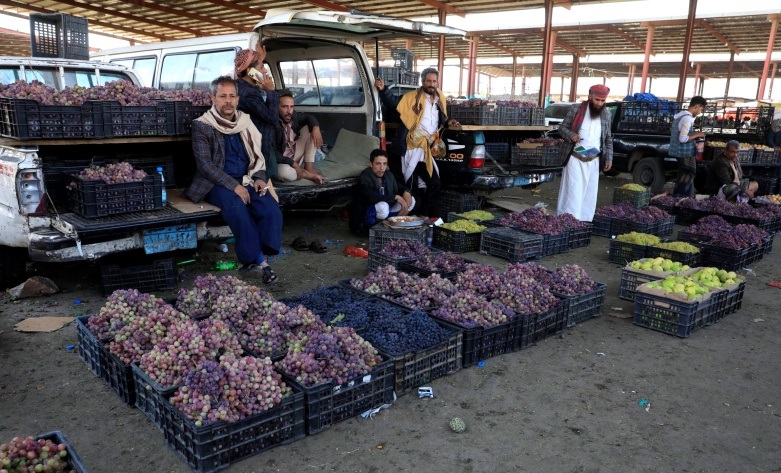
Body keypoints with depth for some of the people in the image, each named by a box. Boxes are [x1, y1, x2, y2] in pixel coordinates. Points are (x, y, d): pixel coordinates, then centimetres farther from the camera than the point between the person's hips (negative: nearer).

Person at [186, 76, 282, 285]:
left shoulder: (245, 122, 13)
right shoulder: (201, 125, -2)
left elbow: (257, 155, 19)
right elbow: (204, 164, -10)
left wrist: (259, 178, -2)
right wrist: (234, 185, -20)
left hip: (246, 180, 4)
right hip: (216, 183, -4)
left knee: (271, 210, -25)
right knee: (237, 207, -35)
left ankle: (253, 261, -18)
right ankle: (259, 260, -23)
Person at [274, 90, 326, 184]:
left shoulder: (293, 115, -6)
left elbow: (308, 117, 12)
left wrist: (316, 128, -12)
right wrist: (293, 164, -28)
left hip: (296, 154, 7)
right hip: (281, 161, -7)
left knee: (309, 128, -2)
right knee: (283, 171, -41)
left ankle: (309, 167, -7)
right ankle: (307, 174, -7)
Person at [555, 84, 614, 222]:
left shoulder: (606, 114, 7)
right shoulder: (576, 109, -5)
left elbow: (608, 139, 14)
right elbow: (562, 128, -1)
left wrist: (609, 158, 6)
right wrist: (571, 135, -21)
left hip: (593, 161, 4)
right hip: (575, 159, -4)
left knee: (589, 195, 8)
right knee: (573, 193, -7)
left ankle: (585, 222, 16)